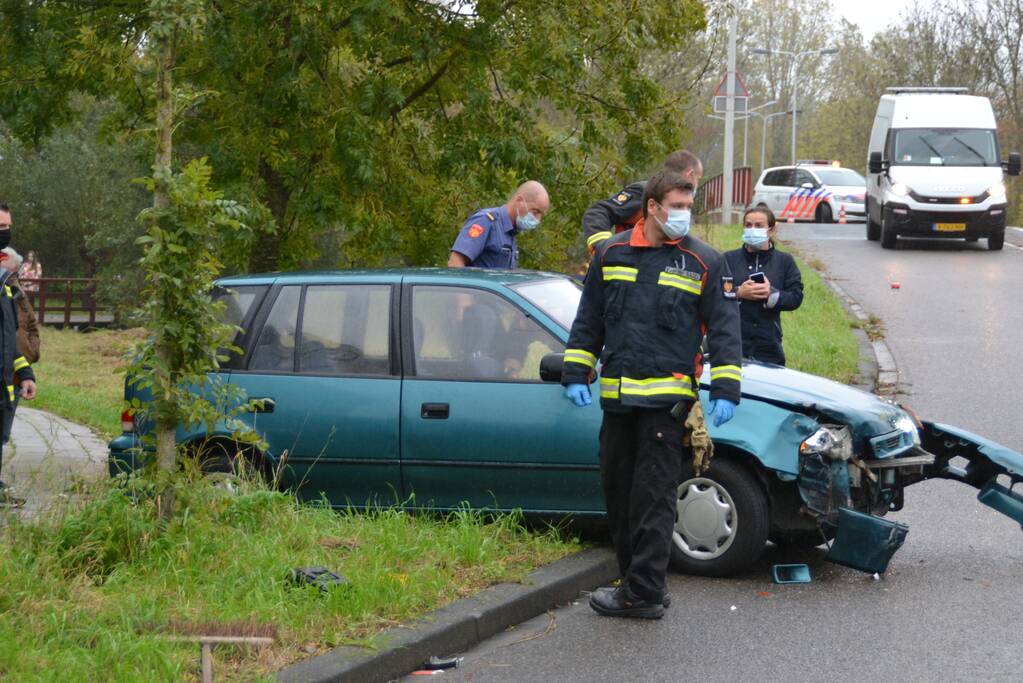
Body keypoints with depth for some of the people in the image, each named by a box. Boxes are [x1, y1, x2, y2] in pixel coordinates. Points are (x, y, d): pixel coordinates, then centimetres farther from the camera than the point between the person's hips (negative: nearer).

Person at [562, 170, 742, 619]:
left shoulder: (704, 263, 1)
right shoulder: (611, 254, 9)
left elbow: (724, 330, 0)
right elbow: (587, 321, 15)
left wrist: (725, 391, -7)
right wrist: (576, 375, 8)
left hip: (667, 397, -5)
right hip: (617, 397, 5)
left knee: (654, 495, -6)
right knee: (617, 489, 10)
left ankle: (643, 593, -3)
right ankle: (636, 578, 21)